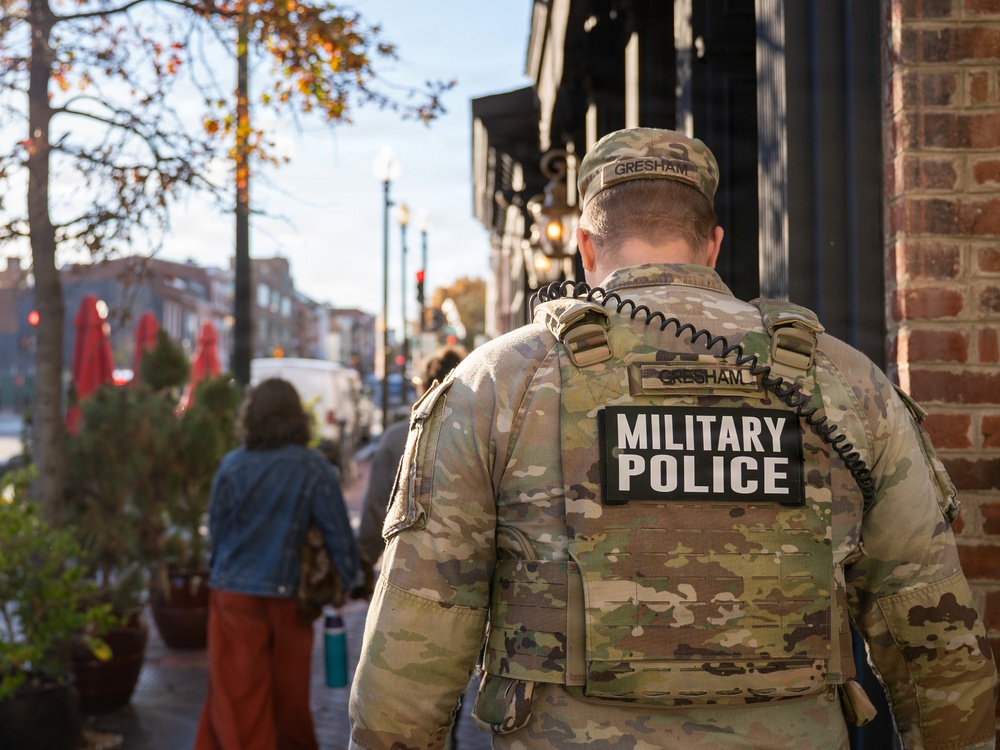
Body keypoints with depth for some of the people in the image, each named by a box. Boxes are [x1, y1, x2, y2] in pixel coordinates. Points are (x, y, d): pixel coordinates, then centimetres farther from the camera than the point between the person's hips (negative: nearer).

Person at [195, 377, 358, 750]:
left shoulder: (232, 466, -7)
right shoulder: (315, 469, -8)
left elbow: (215, 529, 2)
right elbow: (338, 533, -7)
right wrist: (347, 580, 4)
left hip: (235, 594, -1)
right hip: (288, 594, 1)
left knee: (237, 694, 6)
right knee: (290, 692, 16)